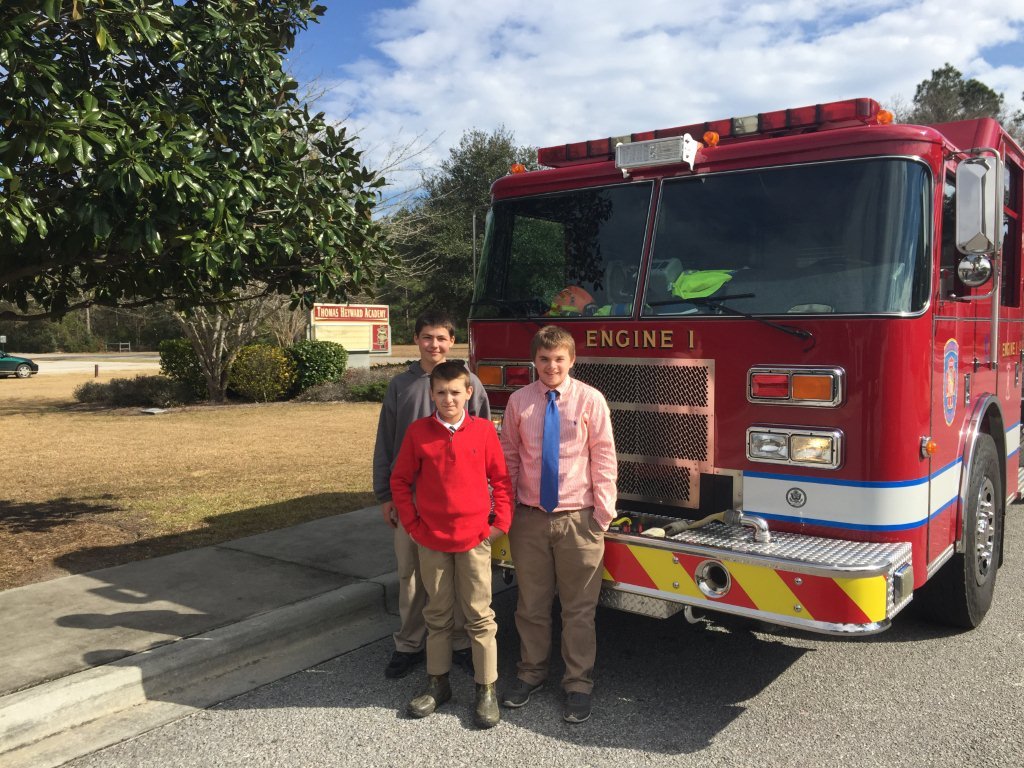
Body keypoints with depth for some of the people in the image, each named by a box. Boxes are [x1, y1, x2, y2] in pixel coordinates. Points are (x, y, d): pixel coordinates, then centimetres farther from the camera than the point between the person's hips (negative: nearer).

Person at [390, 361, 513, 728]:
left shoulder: (484, 430, -4)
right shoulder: (418, 432, -3)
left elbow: (500, 478, 2)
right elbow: (400, 480, 6)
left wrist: (501, 521, -3)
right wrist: (412, 523, 2)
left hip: (474, 539, -1)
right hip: (432, 540, 1)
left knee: (479, 615, 4)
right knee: (437, 615, 14)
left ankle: (486, 689, 16)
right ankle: (437, 683, 28)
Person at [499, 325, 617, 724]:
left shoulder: (590, 400, -5)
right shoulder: (519, 401, 1)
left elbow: (604, 457, -3)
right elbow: (509, 455, 7)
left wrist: (603, 511, -4)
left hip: (578, 518, -2)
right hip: (529, 518, 2)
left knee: (579, 608, 8)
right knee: (531, 603, 15)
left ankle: (578, 684, 24)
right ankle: (531, 672, 35)